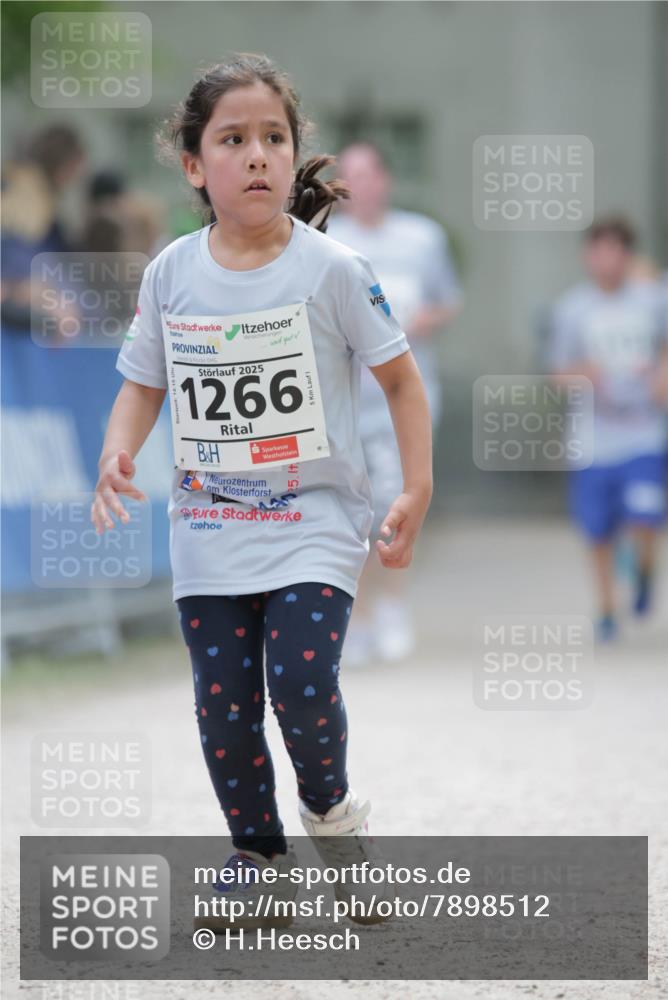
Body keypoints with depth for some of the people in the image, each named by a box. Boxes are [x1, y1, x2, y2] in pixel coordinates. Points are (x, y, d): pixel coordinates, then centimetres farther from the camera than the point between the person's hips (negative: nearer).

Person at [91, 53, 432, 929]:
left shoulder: (330, 268, -10)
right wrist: (118, 454, -9)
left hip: (315, 520, -3)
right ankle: (259, 856, 24)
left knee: (301, 684, -18)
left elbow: (399, 376, -1)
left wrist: (417, 491, -5)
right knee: (224, 705, 4)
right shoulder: (172, 274, -1)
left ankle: (330, 809, 12)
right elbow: (143, 384, 10)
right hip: (208, 528, 3)